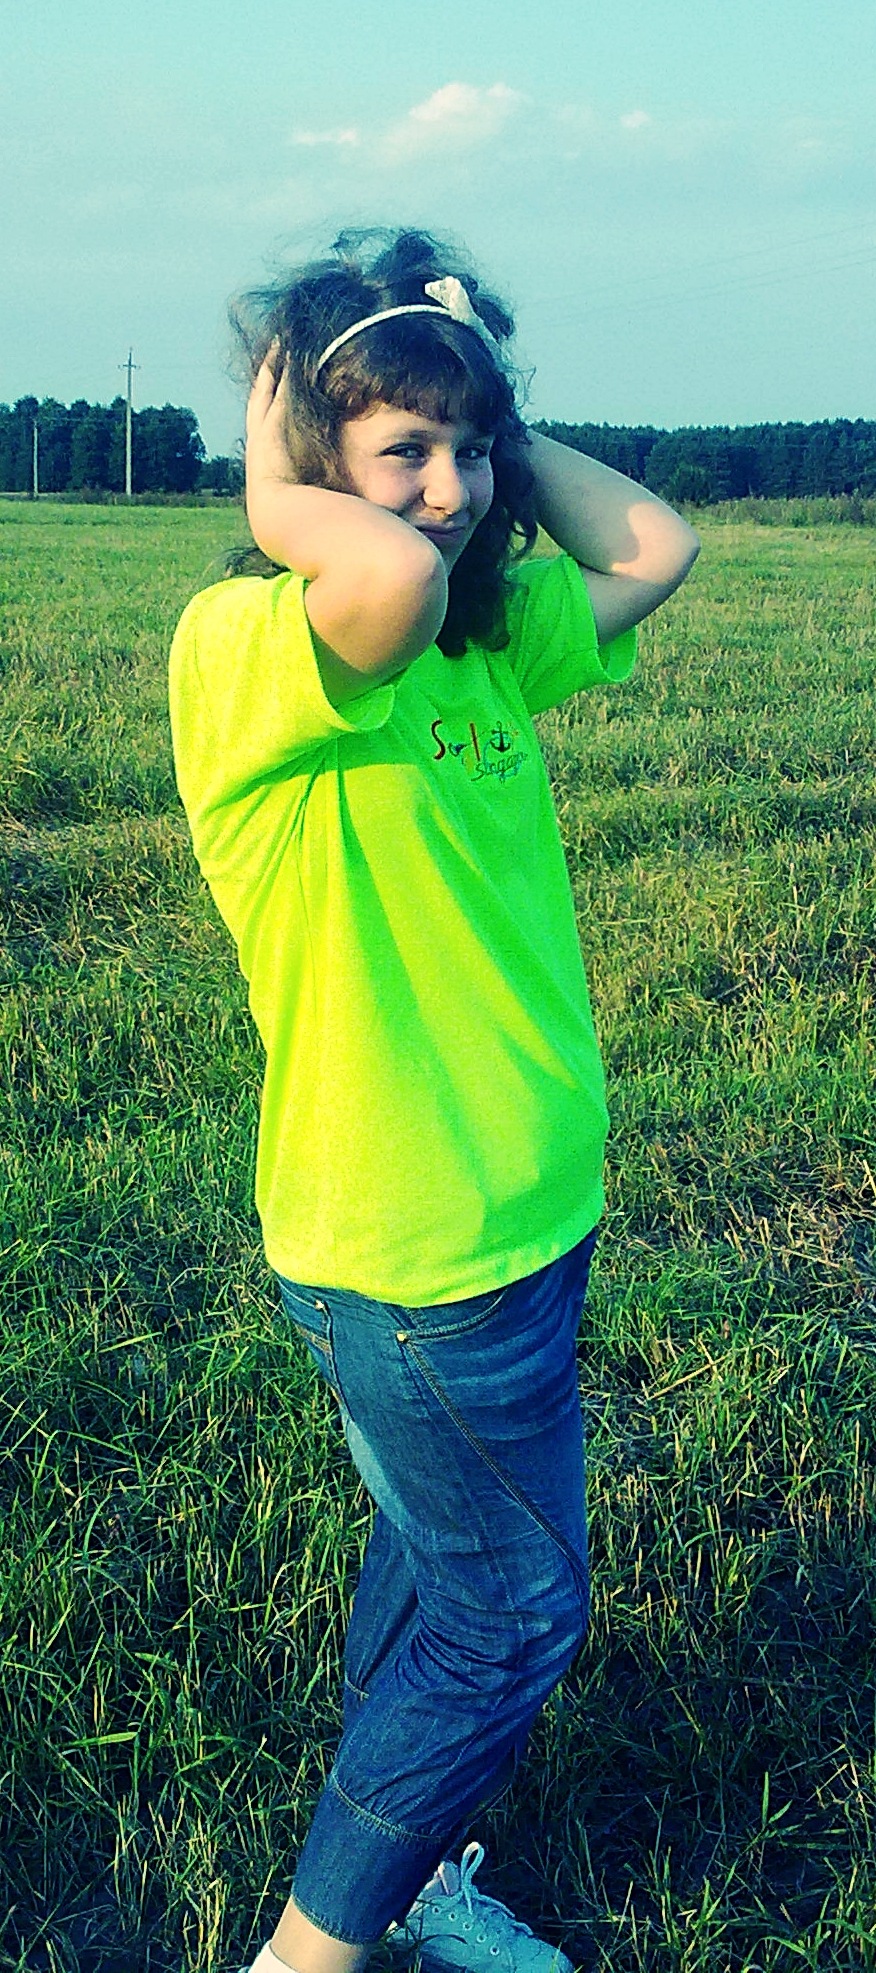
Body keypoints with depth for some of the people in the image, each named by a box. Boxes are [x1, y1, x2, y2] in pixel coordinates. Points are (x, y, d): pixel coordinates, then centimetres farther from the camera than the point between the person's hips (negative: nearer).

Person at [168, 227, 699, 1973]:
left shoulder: (486, 635, 4)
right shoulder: (241, 649, -21)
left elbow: (655, 547, 10)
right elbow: (394, 578, -42)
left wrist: (487, 418, 3)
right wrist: (275, 500, -22)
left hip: (524, 1212, 8)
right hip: (412, 1250, -8)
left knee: (436, 1559, 24)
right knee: (512, 1615, 8)